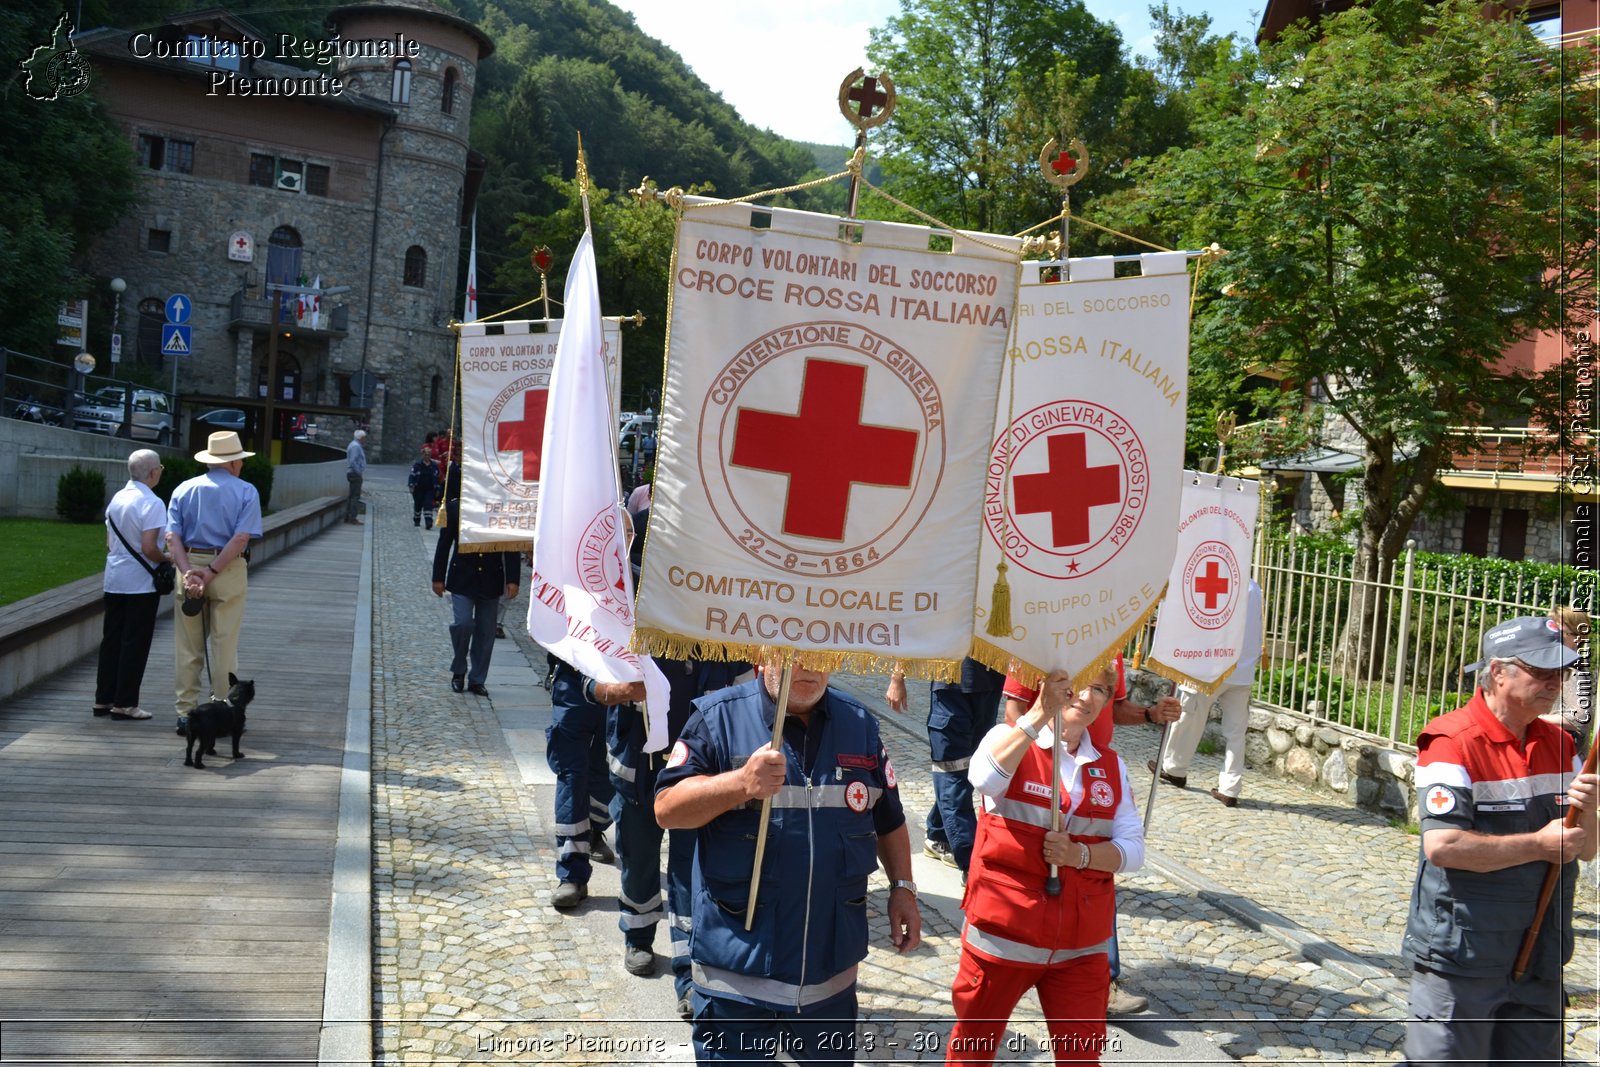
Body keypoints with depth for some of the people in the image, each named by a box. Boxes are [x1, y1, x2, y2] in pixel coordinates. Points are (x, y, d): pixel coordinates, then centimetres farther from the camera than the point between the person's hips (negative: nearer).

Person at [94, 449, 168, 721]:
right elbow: (149, 548, -21)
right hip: (141, 583, -7)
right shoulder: (151, 503, -16)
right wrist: (166, 559, -3)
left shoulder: (117, 498, 7)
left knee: (111, 640, 13)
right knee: (135, 644, 1)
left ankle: (104, 699, 19)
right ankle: (124, 703, 5)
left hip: (114, 580, 7)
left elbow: (109, 543, 14)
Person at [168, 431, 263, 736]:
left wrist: (189, 573, -12)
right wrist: (211, 572, -14)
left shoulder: (183, 490, 9)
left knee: (187, 648, 8)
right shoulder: (246, 492, -1)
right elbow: (241, 538, -14)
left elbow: (173, 537, -4)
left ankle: (186, 713, 10)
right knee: (224, 646, 3)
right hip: (229, 573, -3)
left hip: (189, 566, 3)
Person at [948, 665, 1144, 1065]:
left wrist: (1079, 854, -18)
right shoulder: (1010, 738, -7)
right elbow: (984, 778, -30)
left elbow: (1133, 849, 1)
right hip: (1003, 935, -3)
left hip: (1081, 944, 3)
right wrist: (1042, 713, -38)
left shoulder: (1112, 766, 6)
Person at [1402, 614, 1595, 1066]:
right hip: (1461, 956, -7)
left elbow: (1586, 849, 11)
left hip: (1539, 958, 7)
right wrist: (1539, 845, -16)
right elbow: (1442, 846, -25)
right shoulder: (1454, 742, -16)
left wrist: (1585, 813, -11)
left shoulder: (1559, 745, 8)